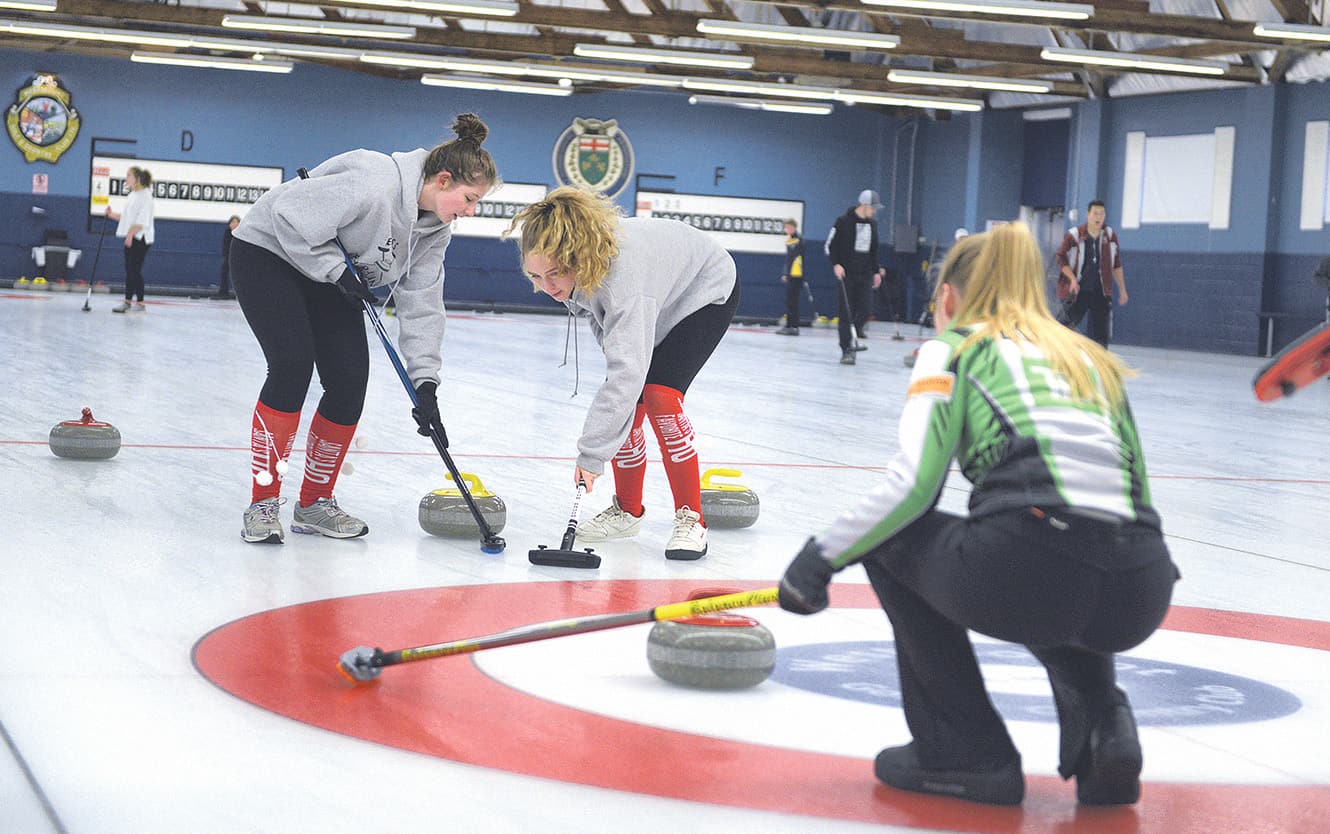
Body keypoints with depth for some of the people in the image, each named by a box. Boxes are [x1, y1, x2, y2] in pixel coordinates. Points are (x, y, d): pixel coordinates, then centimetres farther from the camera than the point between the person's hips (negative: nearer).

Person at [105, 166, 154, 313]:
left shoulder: (145, 195, -12)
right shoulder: (132, 195, 16)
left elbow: (142, 220, -19)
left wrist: (130, 234, -26)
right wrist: (112, 215, 8)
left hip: (140, 238, -9)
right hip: (131, 237, 9)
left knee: (134, 270, -10)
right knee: (129, 269, 9)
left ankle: (140, 303, -8)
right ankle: (128, 301, 13)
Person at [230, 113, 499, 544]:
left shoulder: (435, 227, -7)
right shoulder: (374, 183, -34)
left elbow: (422, 302, -5)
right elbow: (290, 215, -31)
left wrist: (425, 380, -11)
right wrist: (336, 270, -26)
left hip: (329, 274, 8)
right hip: (270, 251, -8)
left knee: (350, 379, -4)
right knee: (292, 366, -20)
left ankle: (315, 503, 9)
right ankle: (263, 504, -12)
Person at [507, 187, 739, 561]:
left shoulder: (622, 274, -46)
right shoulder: (570, 261, -24)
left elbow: (626, 372, -50)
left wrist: (591, 454, -53)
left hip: (706, 293, -7)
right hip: (659, 302, 7)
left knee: (659, 392, -23)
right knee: (627, 406, -4)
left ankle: (690, 519, -15)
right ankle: (627, 511, 14)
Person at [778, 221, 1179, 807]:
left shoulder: (954, 348, 14)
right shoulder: (1092, 357, 28)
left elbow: (912, 485, 1)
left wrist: (824, 555, 13)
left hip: (1027, 571, -6)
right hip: (1142, 594, 6)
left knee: (888, 537, 25)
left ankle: (963, 753, 19)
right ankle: (1102, 722, 14)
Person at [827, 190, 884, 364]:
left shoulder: (872, 224, 12)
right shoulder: (844, 221, -7)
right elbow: (831, 245, -4)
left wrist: (876, 271, 19)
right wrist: (836, 264, -16)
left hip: (865, 274, 5)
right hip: (846, 273, -5)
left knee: (865, 308, -7)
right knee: (846, 312, -5)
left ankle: (852, 337, 16)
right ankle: (847, 350, -2)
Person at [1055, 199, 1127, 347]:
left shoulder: (1110, 236, 3)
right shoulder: (1073, 235, -9)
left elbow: (1116, 264, 12)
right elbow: (1062, 259, -4)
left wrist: (1122, 289, 12)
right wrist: (1073, 279, -19)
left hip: (1101, 293, 3)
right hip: (1077, 291, -3)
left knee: (1101, 335, 4)